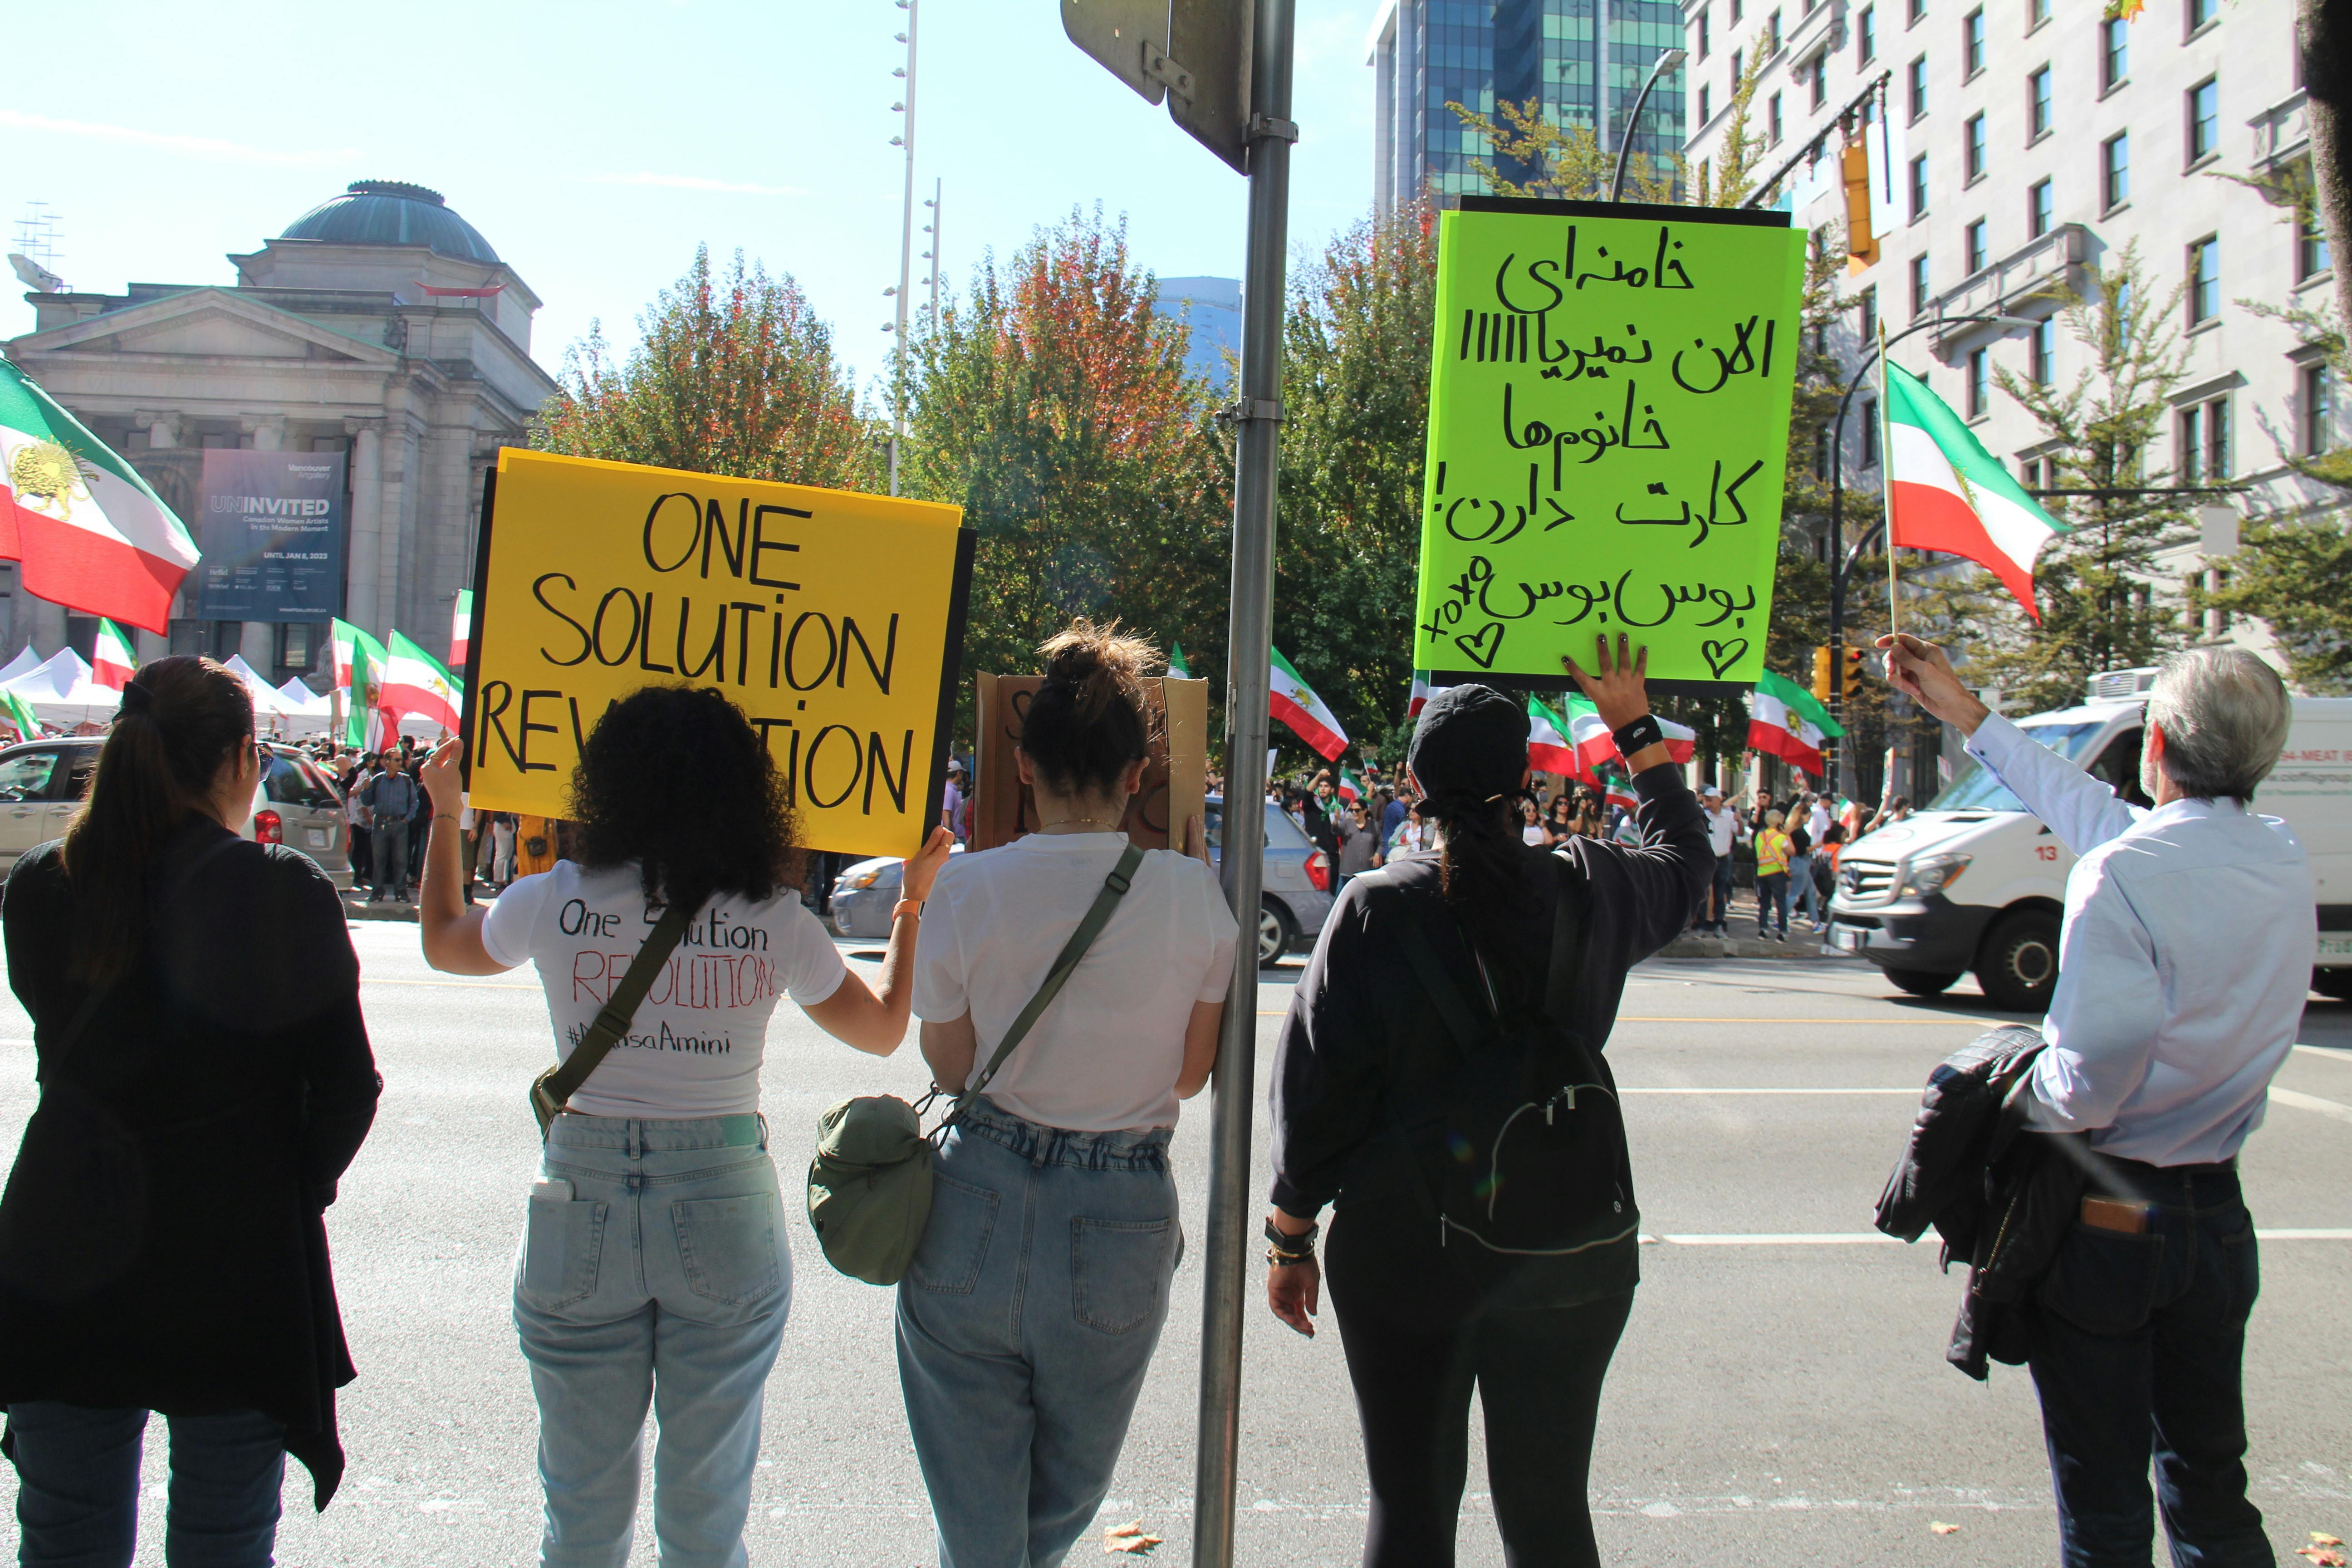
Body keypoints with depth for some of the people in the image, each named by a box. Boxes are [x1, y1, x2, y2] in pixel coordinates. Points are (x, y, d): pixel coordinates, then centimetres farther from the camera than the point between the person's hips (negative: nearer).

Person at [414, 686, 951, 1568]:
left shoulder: (554, 904, -5)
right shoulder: (774, 922, -6)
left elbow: (441, 943, 17)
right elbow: (883, 1029, 9)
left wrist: (444, 814, 30)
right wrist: (913, 901, 20)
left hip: (582, 1205, 1)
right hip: (725, 1211, 0)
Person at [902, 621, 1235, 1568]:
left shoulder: (970, 889, -11)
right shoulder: (1189, 893, -9)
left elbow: (949, 1066, 1)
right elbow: (1194, 1073, 3)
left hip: (979, 1205, 0)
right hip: (1124, 1216, 1)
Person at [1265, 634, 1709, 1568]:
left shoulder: (1376, 910, -11)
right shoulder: (1590, 890, -2)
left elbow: (1316, 1091, -7)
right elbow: (1684, 855, 21)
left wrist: (1289, 1241, 4)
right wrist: (1635, 727, 27)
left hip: (1405, 1249, -2)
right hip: (1572, 1248, 3)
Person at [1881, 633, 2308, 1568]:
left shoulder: (2122, 876, -22)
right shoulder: (2284, 861, 1)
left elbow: (2089, 1081, -25)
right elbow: (2100, 813, 13)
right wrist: (1963, 714, 19)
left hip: (2106, 1221, -6)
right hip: (2219, 1211, 6)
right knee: (2212, 1485, 20)